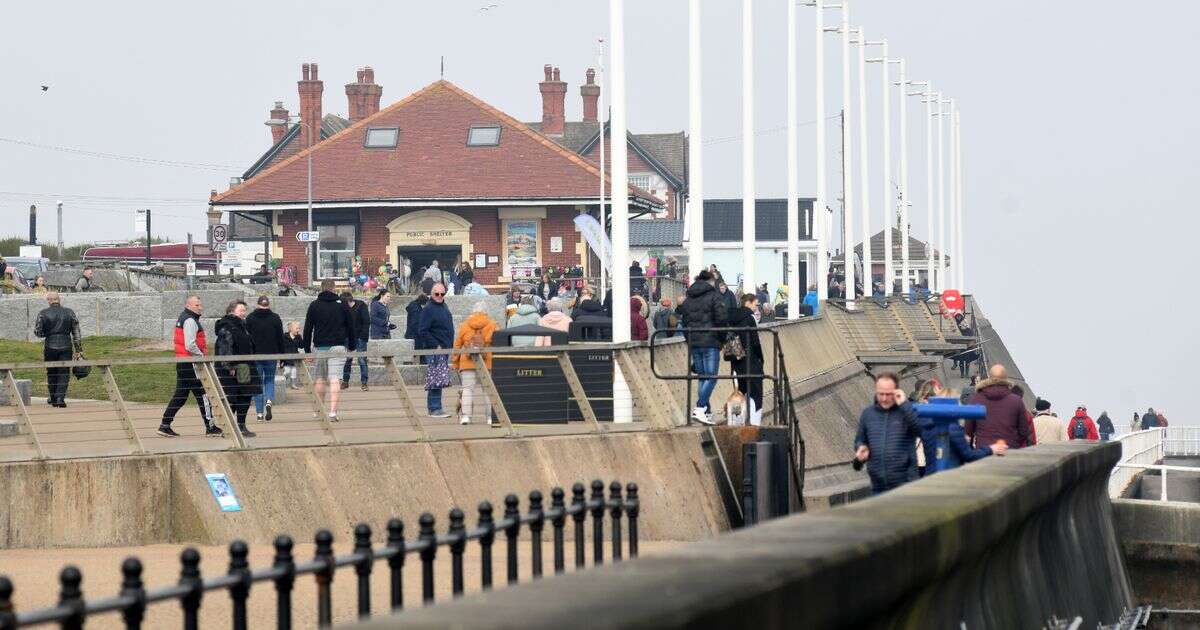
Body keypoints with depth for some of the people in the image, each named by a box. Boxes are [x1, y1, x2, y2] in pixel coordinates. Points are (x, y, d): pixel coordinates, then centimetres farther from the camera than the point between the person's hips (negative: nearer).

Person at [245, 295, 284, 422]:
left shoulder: (250, 318, -1)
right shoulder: (275, 318, 1)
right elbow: (281, 338, 2)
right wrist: (281, 355, 9)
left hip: (255, 355, -1)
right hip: (271, 355, 1)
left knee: (258, 382, 6)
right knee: (270, 380, 15)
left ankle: (259, 413, 3)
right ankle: (269, 401, -13)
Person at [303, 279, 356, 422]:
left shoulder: (314, 306, 5)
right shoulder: (342, 305, 5)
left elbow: (307, 329, 5)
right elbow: (351, 328, 8)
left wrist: (307, 350, 9)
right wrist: (352, 347, 16)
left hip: (320, 347, 1)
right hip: (338, 346, -1)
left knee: (319, 378, 14)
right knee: (334, 379, -7)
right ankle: (333, 412, -15)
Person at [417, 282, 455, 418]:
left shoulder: (444, 307, 17)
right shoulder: (428, 310, -11)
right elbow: (422, 331, -16)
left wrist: (450, 345, 17)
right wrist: (435, 345, -18)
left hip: (445, 349, 9)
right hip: (434, 350, -9)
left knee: (440, 380, 10)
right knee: (436, 380, -11)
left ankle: (433, 407, 15)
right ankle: (434, 408, -11)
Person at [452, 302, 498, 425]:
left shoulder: (464, 326, 10)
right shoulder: (493, 326, 4)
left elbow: (457, 345, 11)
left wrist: (455, 363, 18)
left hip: (467, 363, 1)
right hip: (487, 363, -1)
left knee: (467, 388, 2)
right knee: (488, 389, 5)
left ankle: (465, 415, -7)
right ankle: (490, 416, 5)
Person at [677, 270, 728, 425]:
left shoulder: (689, 299, 15)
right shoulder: (714, 296, -3)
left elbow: (684, 320, 16)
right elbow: (721, 319, -12)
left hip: (693, 342, 6)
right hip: (710, 342, -6)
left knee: (702, 377, 12)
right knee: (711, 377, -7)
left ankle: (707, 412, 12)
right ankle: (700, 408, -21)